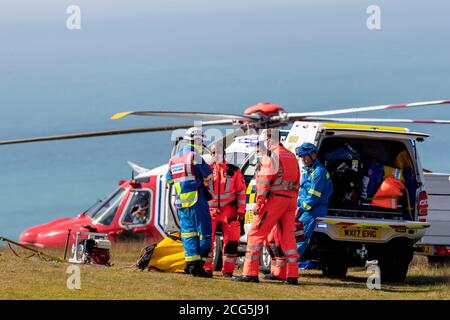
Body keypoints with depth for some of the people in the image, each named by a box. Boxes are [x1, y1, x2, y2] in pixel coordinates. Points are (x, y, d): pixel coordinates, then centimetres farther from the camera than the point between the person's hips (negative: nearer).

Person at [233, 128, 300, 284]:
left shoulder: (271, 156, -7)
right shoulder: (291, 156, 19)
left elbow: (264, 181, -14)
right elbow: (296, 182, 20)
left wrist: (258, 203, -14)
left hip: (274, 199, -8)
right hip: (290, 201, 8)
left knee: (256, 234, -4)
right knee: (288, 237, 10)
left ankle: (250, 273, -9)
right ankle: (292, 276, 5)